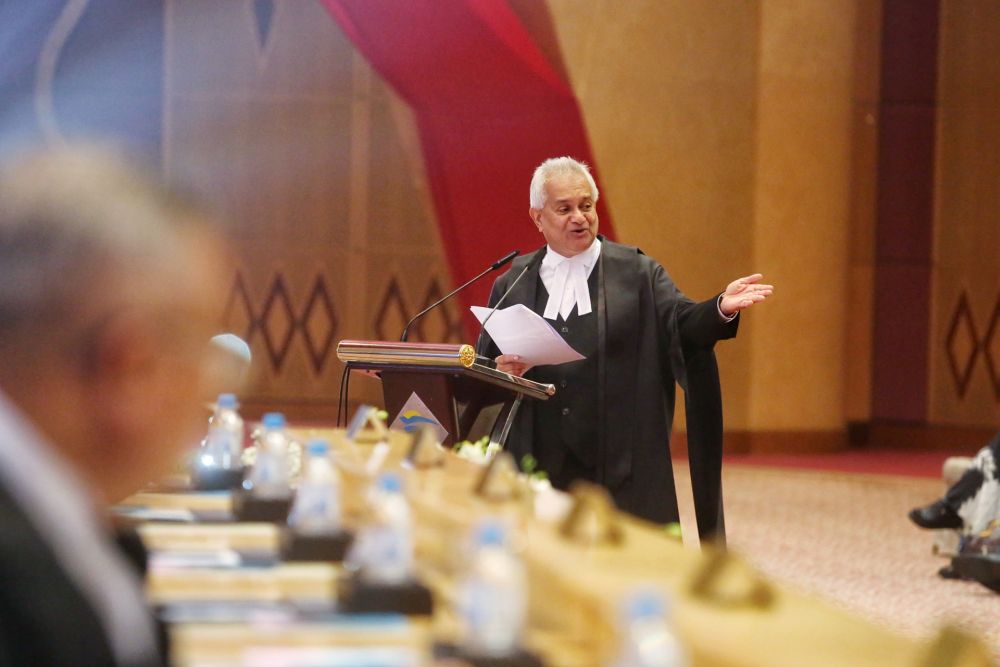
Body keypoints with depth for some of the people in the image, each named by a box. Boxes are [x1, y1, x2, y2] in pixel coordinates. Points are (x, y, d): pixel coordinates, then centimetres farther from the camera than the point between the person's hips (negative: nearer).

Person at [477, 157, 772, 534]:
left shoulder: (637, 273, 6)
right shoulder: (512, 284, 11)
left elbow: (681, 325, -8)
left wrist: (721, 308, -29)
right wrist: (502, 372, -11)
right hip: (539, 468, 2)